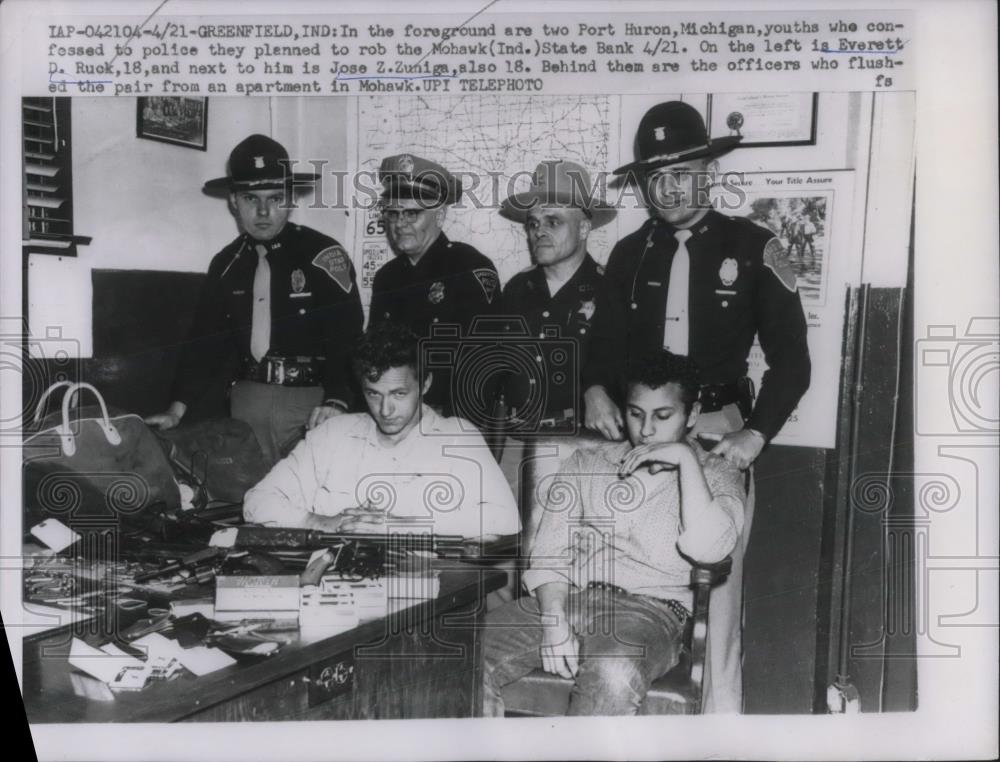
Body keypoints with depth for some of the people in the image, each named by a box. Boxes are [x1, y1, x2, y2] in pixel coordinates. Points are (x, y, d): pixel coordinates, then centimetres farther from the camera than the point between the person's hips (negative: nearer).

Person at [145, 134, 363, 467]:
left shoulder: (322, 254, -7)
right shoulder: (227, 263, 9)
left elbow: (348, 333, -12)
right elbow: (205, 338, 11)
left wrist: (336, 401, -25)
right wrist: (178, 409, 3)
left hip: (310, 400, -4)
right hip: (247, 399, 4)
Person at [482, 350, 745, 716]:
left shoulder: (716, 475, 11)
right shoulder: (586, 463, 17)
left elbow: (707, 547, -10)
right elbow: (549, 554, 7)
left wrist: (685, 458, -10)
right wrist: (554, 621, -10)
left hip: (650, 608, -3)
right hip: (570, 597, 3)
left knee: (614, 673, -38)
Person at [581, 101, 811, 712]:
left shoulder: (754, 248, 0)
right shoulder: (629, 254, 10)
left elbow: (791, 359, 0)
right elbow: (605, 343, 11)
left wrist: (755, 435, -11)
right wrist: (596, 391, -10)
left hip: (718, 435, -2)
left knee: (716, 587, -3)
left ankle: (721, 709, 14)